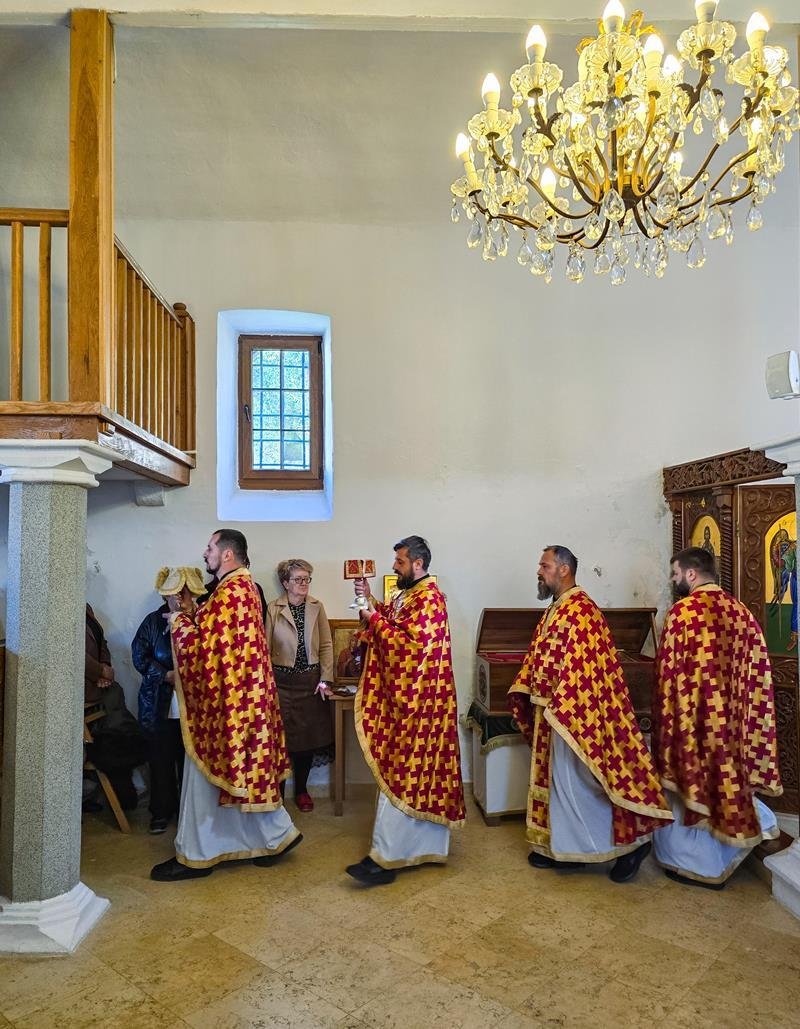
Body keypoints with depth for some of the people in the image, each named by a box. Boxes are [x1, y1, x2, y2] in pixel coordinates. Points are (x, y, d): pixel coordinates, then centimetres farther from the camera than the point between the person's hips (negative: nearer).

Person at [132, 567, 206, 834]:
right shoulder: (153, 621, 0)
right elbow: (139, 656, -1)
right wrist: (166, 675, -12)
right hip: (160, 704, 1)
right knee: (161, 759, 9)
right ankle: (162, 811, 25)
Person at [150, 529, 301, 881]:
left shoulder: (230, 591, -19)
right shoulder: (243, 586, 12)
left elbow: (203, 645, -20)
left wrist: (179, 615, -7)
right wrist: (191, 611, 8)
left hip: (224, 697, -10)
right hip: (241, 695, 10)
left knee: (205, 771, 2)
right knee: (249, 768, 16)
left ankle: (194, 855, 15)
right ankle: (276, 835, 25)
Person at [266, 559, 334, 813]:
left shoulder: (317, 607, 3)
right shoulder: (273, 609, -5)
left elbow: (326, 645, 3)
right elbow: (265, 648, -4)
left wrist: (325, 679, -3)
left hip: (310, 680, 3)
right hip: (282, 680, -2)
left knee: (308, 735, 8)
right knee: (281, 736, 1)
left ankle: (301, 789, 25)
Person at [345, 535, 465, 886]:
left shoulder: (428, 598, -17)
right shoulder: (409, 594, 14)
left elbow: (410, 643, -26)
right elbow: (391, 623, 17)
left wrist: (374, 620, -17)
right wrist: (370, 601, 4)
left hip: (416, 701, -10)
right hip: (406, 696, 10)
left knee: (399, 774, -8)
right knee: (418, 773, 17)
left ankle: (384, 858, -3)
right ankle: (424, 844, 29)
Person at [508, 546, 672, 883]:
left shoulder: (580, 610, -17)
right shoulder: (555, 610, 14)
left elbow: (580, 665, -24)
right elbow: (539, 658, 18)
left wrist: (561, 705, -25)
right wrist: (523, 690, 10)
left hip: (573, 712, -10)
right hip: (552, 711, 10)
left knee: (575, 782, -3)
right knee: (557, 779, 15)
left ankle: (631, 841, 10)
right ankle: (561, 846, 26)